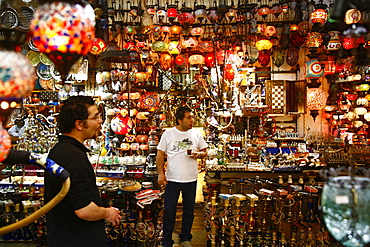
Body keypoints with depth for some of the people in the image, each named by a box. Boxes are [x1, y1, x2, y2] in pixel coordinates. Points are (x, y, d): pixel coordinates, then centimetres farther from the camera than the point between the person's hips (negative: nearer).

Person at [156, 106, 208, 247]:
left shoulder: (196, 134, 4)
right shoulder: (168, 134, -3)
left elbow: (205, 151, 11)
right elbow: (160, 154, 0)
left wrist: (199, 154, -11)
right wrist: (160, 173, -8)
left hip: (191, 180, 3)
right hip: (172, 179, -2)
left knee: (189, 211, 14)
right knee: (169, 212, 5)